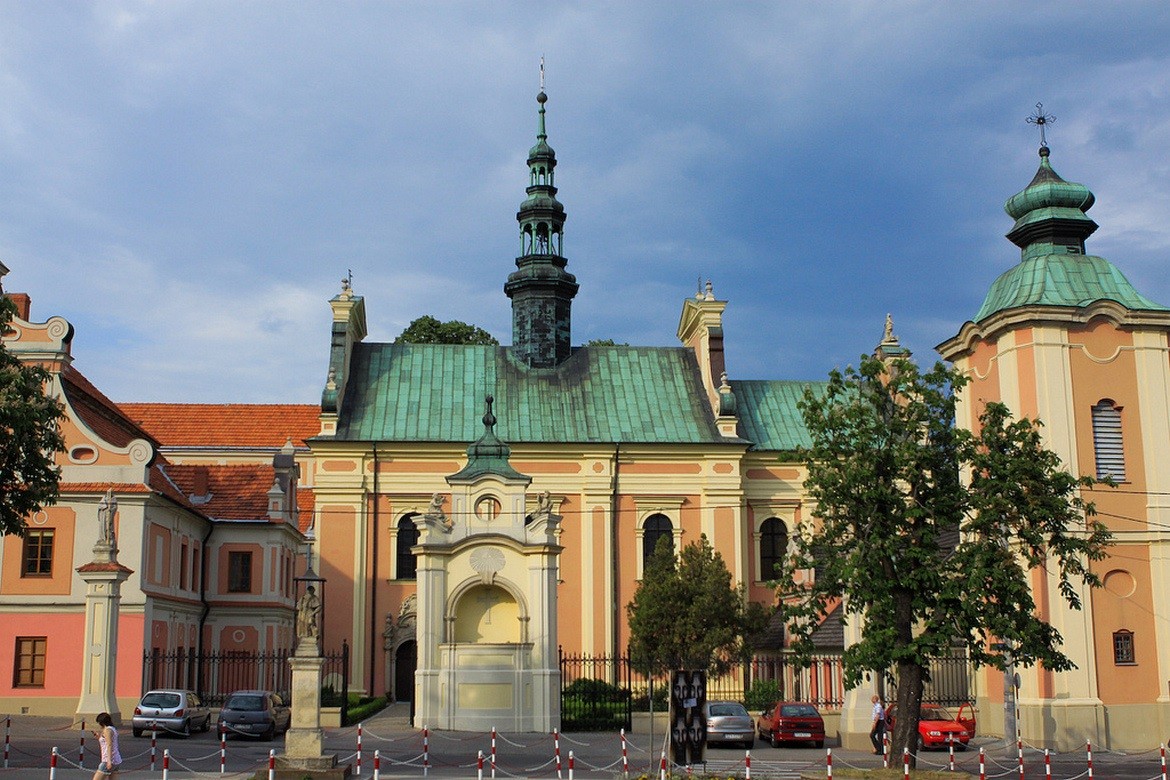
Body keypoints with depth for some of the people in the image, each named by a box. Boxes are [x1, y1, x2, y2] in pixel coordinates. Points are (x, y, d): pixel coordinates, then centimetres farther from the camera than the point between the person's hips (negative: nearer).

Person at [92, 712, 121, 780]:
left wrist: (109, 760, -25)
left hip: (110, 762, -10)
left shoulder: (107, 730, -10)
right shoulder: (113, 729, 18)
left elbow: (109, 746, -19)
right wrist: (99, 737, 20)